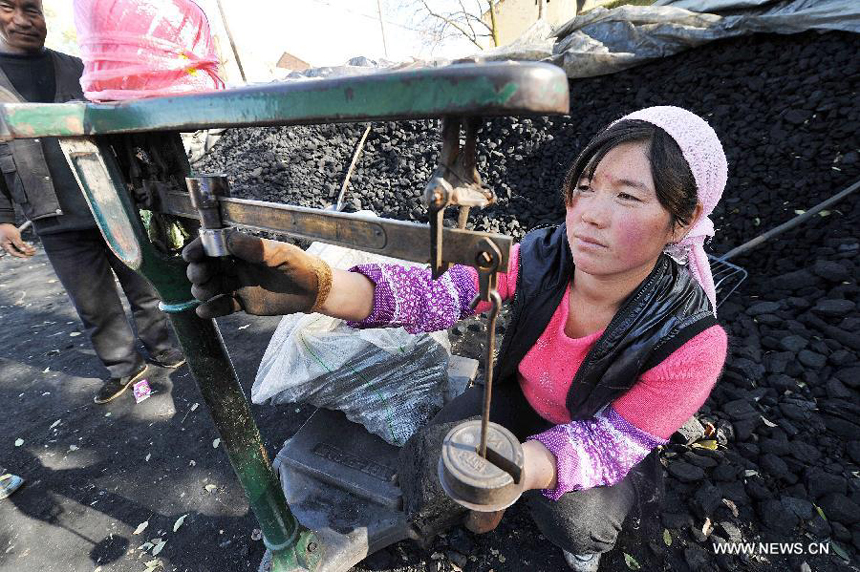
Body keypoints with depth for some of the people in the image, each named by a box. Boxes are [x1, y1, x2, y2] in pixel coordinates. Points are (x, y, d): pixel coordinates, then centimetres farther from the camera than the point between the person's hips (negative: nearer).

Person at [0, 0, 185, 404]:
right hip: (60, 226, 0)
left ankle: (160, 347, 28)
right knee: (95, 306, 8)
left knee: (144, 287, 9)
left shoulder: (75, 69, 9)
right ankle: (123, 367, 24)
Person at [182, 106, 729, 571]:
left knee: (574, 521, -28)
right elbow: (437, 292, -37)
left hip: (612, 437, -1)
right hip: (524, 401, 2)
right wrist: (319, 286, -55)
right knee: (429, 455, -16)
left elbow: (609, 441, -30)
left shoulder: (692, 342, -32)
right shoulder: (541, 259, -27)